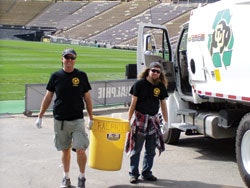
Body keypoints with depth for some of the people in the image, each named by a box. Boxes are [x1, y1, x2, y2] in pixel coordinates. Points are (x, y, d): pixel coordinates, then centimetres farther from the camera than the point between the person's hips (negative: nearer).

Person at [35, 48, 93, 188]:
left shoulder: (81, 76, 0)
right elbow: (48, 97, 7)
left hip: (77, 120, -1)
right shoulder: (56, 76, 2)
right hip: (60, 120, 1)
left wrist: (91, 118, 6)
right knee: (65, 150, 11)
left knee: (80, 150, -9)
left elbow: (87, 98, 6)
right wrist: (40, 117, 5)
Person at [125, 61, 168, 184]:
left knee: (151, 149, 9)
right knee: (136, 148, 1)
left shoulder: (161, 86, 6)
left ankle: (146, 173, 21)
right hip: (139, 118, -4)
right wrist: (129, 120, -5)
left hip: (154, 120, 4)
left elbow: (163, 104, 12)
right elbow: (133, 103, -4)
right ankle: (133, 174, 10)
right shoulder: (139, 84, -6)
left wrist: (166, 122, 10)